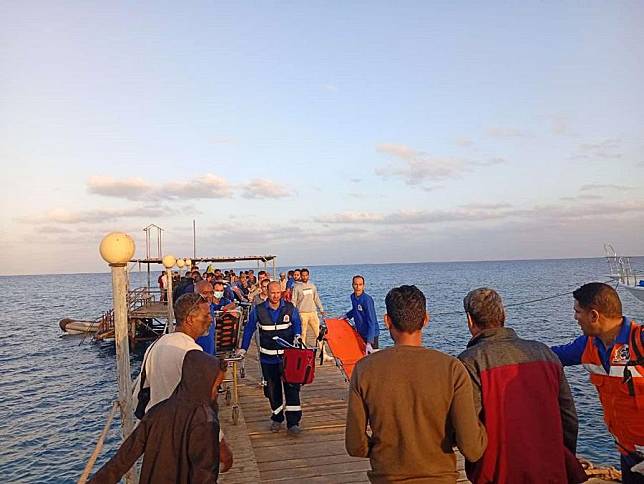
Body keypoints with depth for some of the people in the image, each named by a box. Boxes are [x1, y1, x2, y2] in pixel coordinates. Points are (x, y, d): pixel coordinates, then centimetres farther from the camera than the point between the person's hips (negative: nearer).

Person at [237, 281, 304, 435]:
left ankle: (293, 422, -1)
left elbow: (297, 324, 7)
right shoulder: (258, 310, -2)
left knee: (292, 387, -7)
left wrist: (297, 336, -14)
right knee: (272, 389, 11)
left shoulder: (290, 308, -2)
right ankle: (276, 419, 29)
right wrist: (243, 348, 2)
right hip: (268, 357, 1)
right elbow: (249, 329, 6)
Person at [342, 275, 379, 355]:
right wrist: (347, 315, 9)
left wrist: (369, 343, -30)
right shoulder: (353, 297, 0)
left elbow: (371, 321, -26)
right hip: (360, 333, 7)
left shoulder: (367, 299, -23)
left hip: (371, 334, -7)